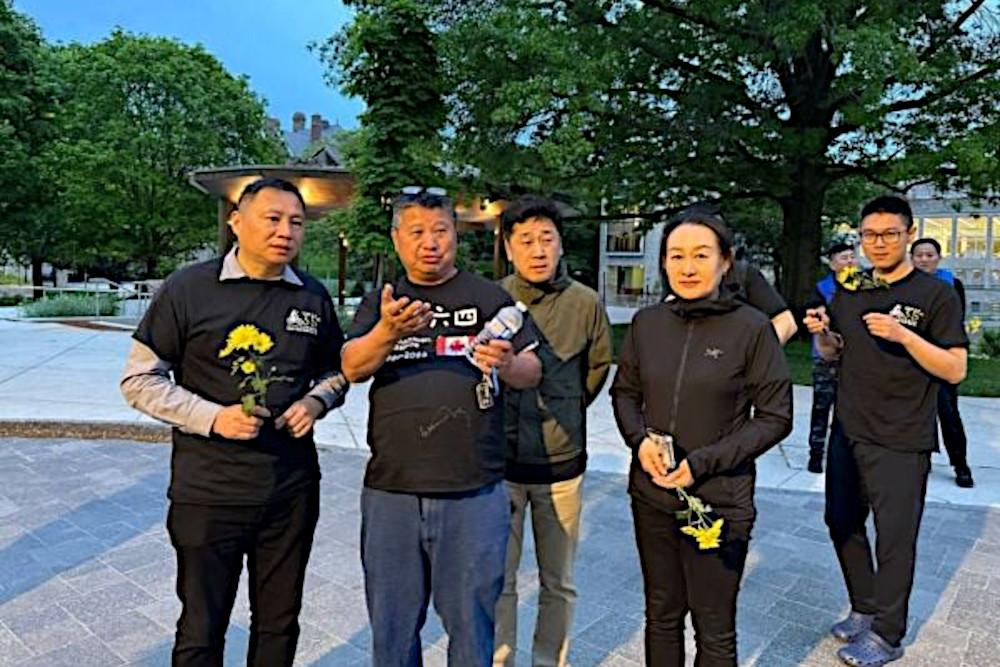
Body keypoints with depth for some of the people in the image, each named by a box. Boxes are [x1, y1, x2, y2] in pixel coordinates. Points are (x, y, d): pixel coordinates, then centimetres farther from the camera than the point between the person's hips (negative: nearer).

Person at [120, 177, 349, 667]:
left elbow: (335, 371, 16)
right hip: (208, 492, -3)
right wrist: (212, 417, -16)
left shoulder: (314, 297, 4)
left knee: (279, 626, 19)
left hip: (292, 491, 3)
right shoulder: (187, 289, -7)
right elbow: (139, 379, -3)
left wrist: (316, 401, -6)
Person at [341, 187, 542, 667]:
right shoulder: (380, 304, 11)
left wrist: (506, 364, -19)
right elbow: (352, 368, -5)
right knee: (390, 626, 16)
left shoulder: (489, 297, 6)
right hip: (390, 490, 2)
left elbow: (532, 373, 4)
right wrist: (388, 331, -26)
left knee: (471, 622, 11)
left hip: (474, 492, -2)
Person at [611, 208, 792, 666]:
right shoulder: (647, 323, 0)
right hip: (652, 495, 4)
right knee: (661, 616, 20)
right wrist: (639, 439, -9)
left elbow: (776, 417, -7)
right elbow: (624, 391, 11)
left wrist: (704, 462, -16)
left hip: (720, 502, -3)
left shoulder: (751, 327, -11)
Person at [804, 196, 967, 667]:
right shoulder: (849, 291, 8)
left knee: (894, 537, 4)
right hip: (848, 431, 6)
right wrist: (822, 333, -5)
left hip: (901, 442, -6)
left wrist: (904, 335, -25)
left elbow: (955, 369, -11)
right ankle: (864, 609, 34)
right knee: (842, 523, 14)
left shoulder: (935, 294, -7)